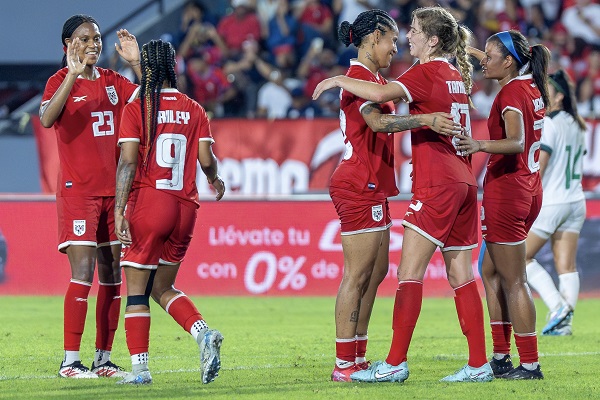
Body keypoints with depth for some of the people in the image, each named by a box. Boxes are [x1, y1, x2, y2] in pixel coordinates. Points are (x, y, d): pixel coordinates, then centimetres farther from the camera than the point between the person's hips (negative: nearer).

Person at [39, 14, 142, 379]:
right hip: (78, 189, -6)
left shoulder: (112, 81, 11)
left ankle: (104, 359, 12)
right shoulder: (61, 81, -5)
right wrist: (74, 75, -31)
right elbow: (47, 118, -23)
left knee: (112, 277, 6)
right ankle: (70, 361, -7)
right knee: (83, 274, -12)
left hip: (113, 190, 6)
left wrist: (137, 63, -8)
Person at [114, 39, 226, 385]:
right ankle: (204, 333, -7)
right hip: (185, 208, 4)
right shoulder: (194, 110, 6)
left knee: (137, 289, 3)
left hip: (147, 202, -4)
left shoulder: (136, 109, -4)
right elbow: (206, 159, 2)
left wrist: (119, 211, -13)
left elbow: (128, 162, -11)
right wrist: (216, 181, 24)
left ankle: (140, 368, -2)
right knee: (163, 288, 17)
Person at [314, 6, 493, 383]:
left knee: (410, 272, -8)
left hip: (437, 183, -8)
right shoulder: (456, 76, 16)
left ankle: (396, 363, -10)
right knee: (461, 276, 9)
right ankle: (479, 365, 7)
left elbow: (381, 93, -24)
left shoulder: (426, 72, -9)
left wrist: (340, 80, -11)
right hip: (464, 181, 8)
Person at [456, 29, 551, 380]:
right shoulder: (532, 86, 10)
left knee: (513, 281, -6)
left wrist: (481, 146, -47)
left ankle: (530, 364, -5)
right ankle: (501, 357, 16)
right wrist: (468, 49, 37)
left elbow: (516, 142, -32)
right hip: (529, 189, 9)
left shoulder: (511, 94, -16)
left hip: (507, 189, -9)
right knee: (491, 272, 16)